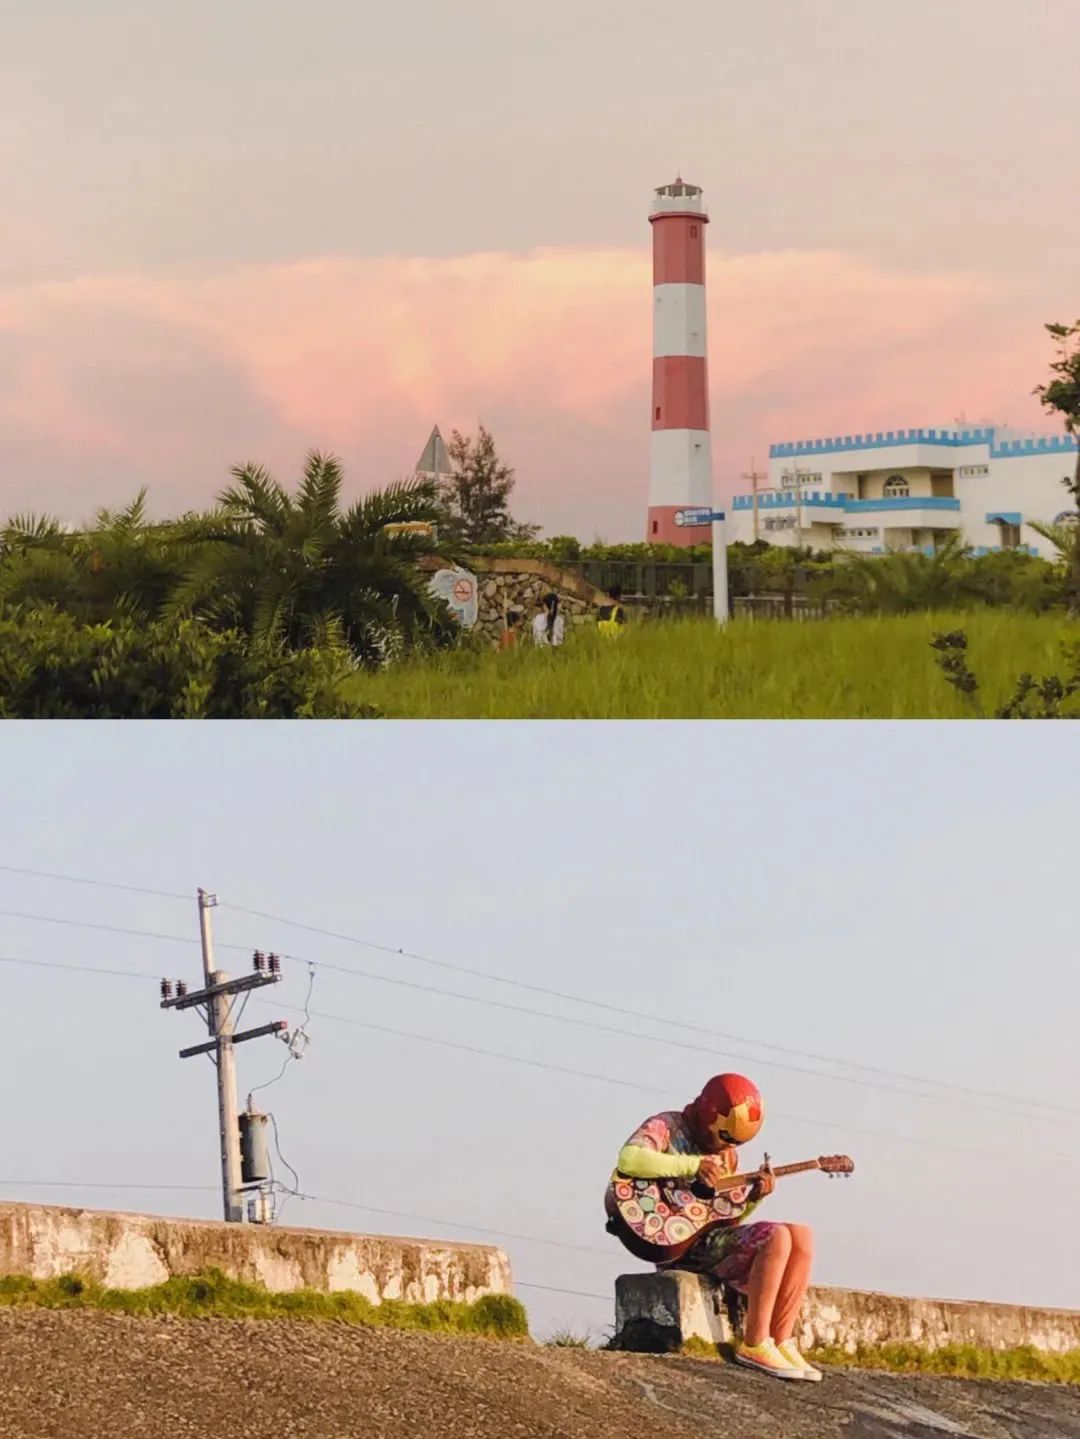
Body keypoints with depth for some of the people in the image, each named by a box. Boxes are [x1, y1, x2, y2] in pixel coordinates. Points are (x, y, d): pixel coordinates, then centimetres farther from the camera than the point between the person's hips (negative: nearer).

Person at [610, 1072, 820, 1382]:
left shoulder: (726, 1151, 21)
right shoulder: (666, 1128, -3)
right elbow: (628, 1159, -25)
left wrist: (754, 1198, -1)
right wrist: (694, 1165, -25)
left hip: (714, 1235, 8)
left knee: (801, 1236, -8)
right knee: (776, 1237, -25)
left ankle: (782, 1342, -9)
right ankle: (755, 1345, -21)